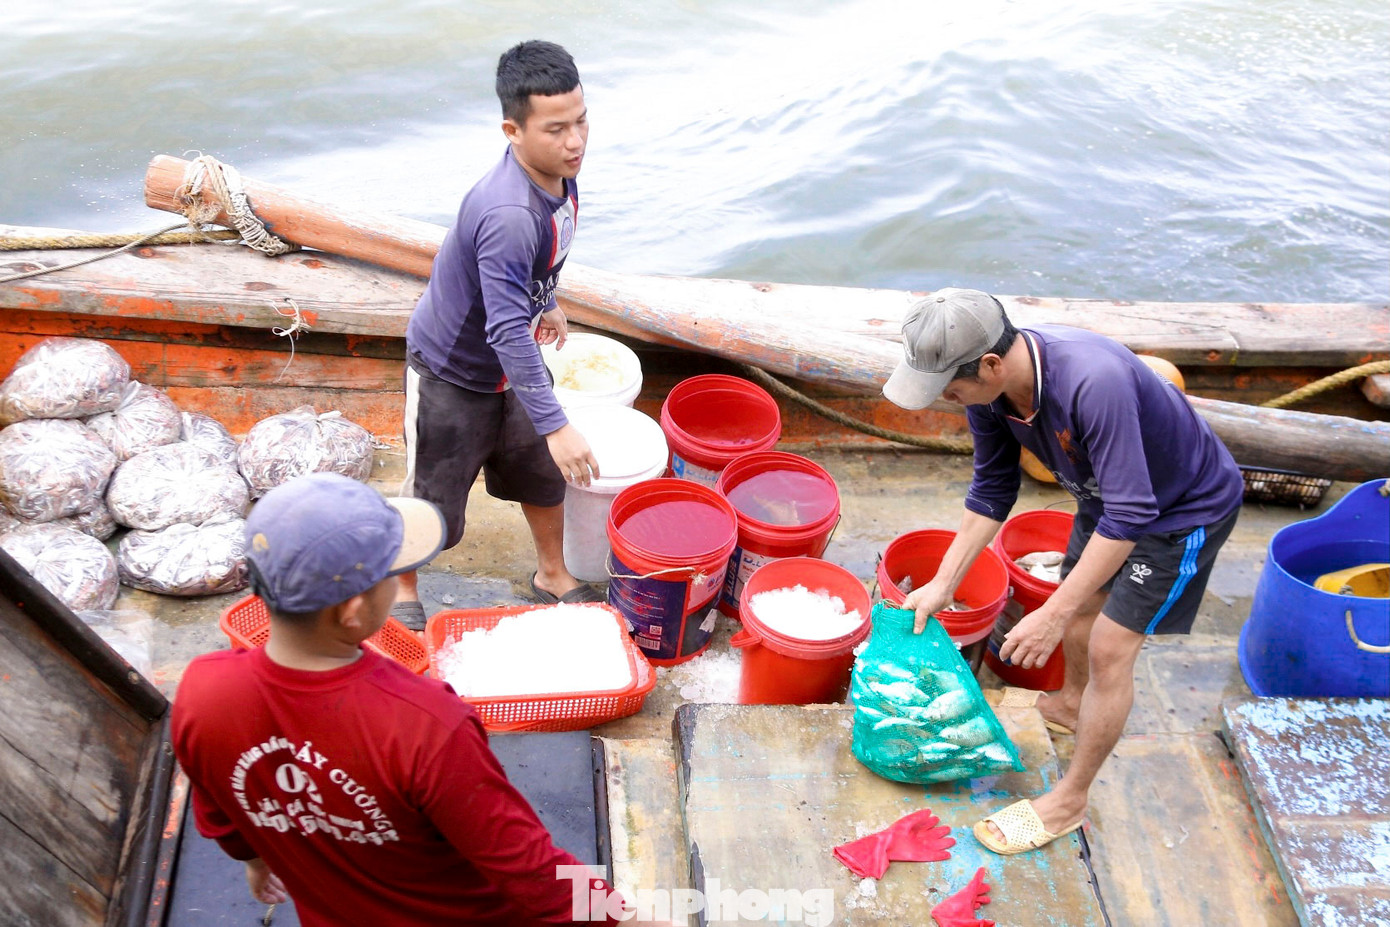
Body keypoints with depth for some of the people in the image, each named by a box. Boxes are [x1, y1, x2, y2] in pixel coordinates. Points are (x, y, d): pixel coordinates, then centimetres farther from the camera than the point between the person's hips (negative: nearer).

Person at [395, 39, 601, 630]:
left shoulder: (557, 173, -10)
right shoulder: (509, 215, -39)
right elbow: (508, 332, -40)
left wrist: (545, 303, 28)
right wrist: (555, 425, -40)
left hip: (508, 365, 8)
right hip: (450, 372, -8)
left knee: (544, 472, 21)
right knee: (433, 504, 9)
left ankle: (552, 575, 45)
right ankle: (402, 593, 36)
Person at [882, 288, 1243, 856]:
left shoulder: (1093, 382, -44)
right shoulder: (989, 387, -18)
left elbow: (1129, 515, -39)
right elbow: (992, 490, -4)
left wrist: (1052, 616, -36)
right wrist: (942, 585, -4)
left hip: (1185, 509, -7)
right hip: (1110, 492, 7)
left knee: (1109, 649, -4)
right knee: (1080, 601, 22)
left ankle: (1069, 800, 13)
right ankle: (1070, 704, 53)